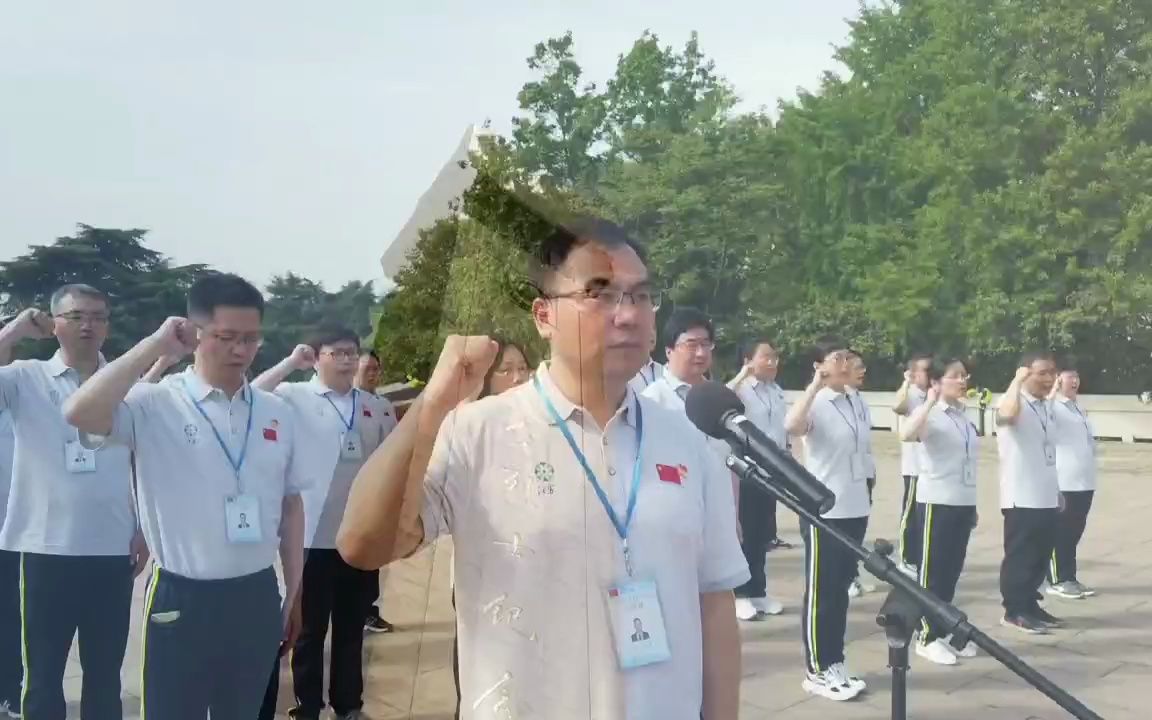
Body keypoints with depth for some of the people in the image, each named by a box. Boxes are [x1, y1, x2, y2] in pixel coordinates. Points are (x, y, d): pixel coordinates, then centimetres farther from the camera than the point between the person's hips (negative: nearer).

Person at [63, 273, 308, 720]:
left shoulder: (277, 413, 4)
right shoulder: (155, 404, -9)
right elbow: (81, 413, -29)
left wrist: (293, 595, 12)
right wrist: (155, 346, -21)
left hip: (257, 597, 4)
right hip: (181, 599, -4)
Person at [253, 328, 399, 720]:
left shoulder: (377, 407, 7)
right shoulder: (294, 397, -4)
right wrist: (290, 363, -19)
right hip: (314, 536, -4)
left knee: (352, 629, 16)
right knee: (310, 630, 8)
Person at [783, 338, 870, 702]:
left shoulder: (854, 404, 10)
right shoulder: (815, 403, -12)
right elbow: (792, 426, -36)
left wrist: (864, 499, 18)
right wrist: (815, 385, -32)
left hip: (855, 509, 7)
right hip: (823, 511, -7)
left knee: (840, 590, 14)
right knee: (819, 593, 1)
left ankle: (834, 664, 23)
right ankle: (817, 672, 10)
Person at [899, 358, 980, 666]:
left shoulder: (964, 415, 12)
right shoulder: (930, 414, -11)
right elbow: (906, 435, -35)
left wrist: (973, 504, 19)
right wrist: (930, 401, -32)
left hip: (963, 501, 8)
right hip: (937, 501, -7)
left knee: (953, 569, 12)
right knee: (934, 570, -1)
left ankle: (942, 632, 22)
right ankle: (928, 637, 8)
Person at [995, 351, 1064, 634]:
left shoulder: (1048, 406, 14)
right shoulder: (1015, 403, -12)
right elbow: (1007, 414, -40)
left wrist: (1057, 490, 21)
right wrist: (1017, 380, -27)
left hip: (1047, 497, 8)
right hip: (1021, 497, -8)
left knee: (1041, 555, 13)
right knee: (1019, 555, -1)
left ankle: (1029, 605, 24)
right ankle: (1014, 611, 8)